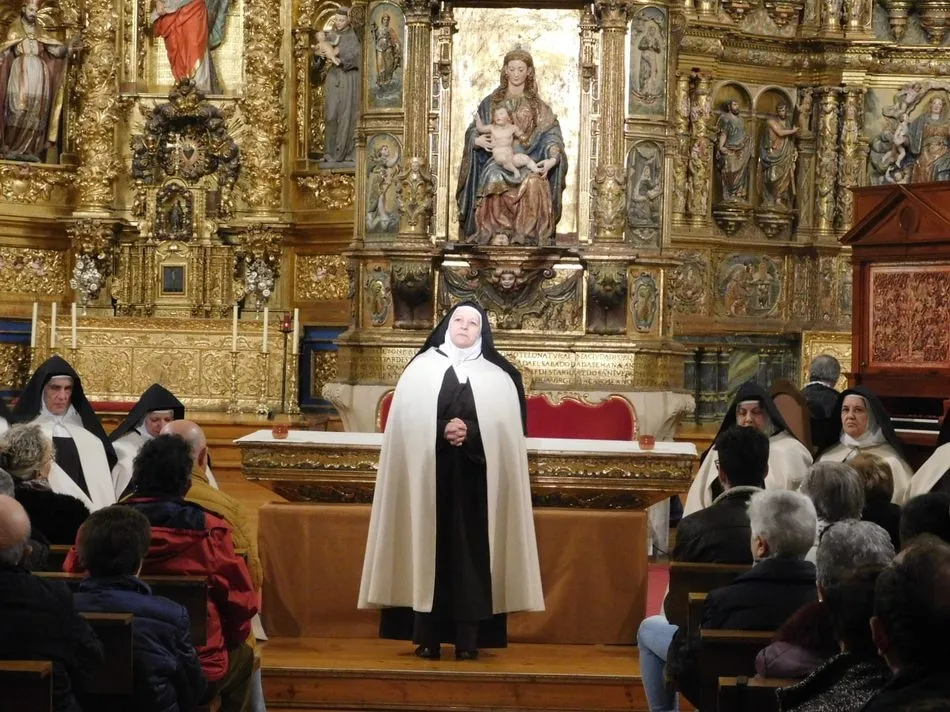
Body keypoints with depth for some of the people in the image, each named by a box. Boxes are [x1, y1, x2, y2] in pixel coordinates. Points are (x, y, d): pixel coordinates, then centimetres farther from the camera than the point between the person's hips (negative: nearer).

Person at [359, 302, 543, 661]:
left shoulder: (498, 377, 11)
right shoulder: (420, 369, 9)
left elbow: (506, 429, 1)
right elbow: (408, 424, 0)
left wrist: (469, 432, -15)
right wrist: (443, 431, -16)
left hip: (476, 480, 0)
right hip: (429, 476, 0)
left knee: (471, 553, -3)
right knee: (428, 549, -3)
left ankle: (468, 639, -2)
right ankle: (427, 638, -1)